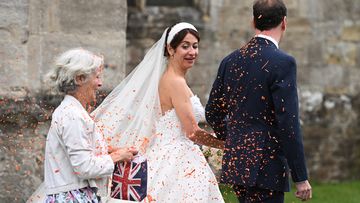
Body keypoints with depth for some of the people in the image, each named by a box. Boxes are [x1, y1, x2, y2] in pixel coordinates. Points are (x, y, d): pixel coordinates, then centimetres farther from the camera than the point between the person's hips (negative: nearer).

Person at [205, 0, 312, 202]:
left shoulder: (231, 61, 8)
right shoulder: (283, 63, -13)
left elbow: (212, 112, 15)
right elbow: (288, 123, -17)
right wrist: (301, 177, -13)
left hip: (236, 163, 7)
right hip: (266, 168, -7)